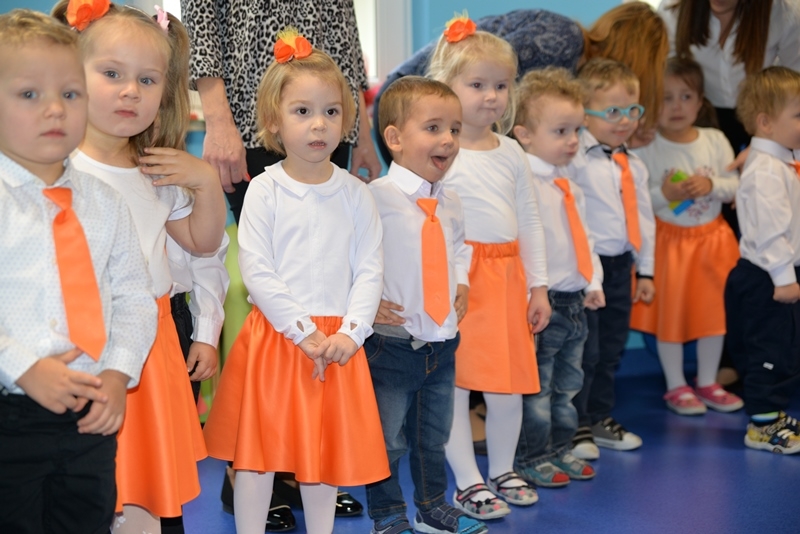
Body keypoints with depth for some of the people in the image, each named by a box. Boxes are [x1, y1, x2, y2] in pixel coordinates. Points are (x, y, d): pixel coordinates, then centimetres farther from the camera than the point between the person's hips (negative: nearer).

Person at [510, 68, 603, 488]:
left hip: (574, 302, 9)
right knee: (536, 387, 2)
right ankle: (531, 460, 14)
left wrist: (593, 281, 9)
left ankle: (560, 450, 30)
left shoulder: (570, 188, 12)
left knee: (567, 386, 18)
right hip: (542, 304, -9)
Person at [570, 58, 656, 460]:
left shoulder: (634, 166, 11)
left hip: (620, 266, 7)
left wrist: (645, 270, 16)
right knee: (585, 349, -1)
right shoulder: (576, 159, -14)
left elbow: (644, 218, 17)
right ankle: (574, 426, 13)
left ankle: (600, 419, 31)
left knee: (611, 348, 16)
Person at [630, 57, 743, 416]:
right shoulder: (646, 148, -11)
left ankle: (707, 382, 28)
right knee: (670, 312, 5)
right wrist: (663, 194, -26)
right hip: (667, 240, -4)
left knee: (713, 310, 11)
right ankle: (676, 386, 20)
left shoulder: (715, 141, 1)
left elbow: (735, 187, 2)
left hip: (712, 237, 4)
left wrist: (711, 185, -17)